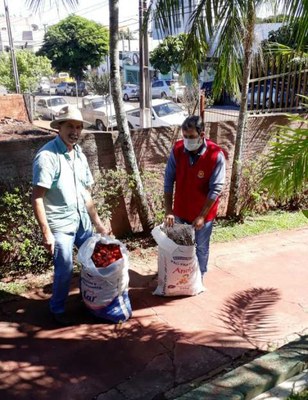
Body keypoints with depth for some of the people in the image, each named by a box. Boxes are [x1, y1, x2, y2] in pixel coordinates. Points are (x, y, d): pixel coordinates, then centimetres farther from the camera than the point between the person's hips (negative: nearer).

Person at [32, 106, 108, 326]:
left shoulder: (80, 155, 7)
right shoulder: (47, 156, -16)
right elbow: (37, 198, -17)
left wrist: (97, 222, 13)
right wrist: (46, 232, -20)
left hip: (83, 221, 7)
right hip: (60, 225, -7)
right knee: (65, 270, 0)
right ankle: (58, 310, 26)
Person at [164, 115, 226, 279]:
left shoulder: (216, 155, -22)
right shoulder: (177, 150, -12)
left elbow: (215, 189, -19)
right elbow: (168, 181, -8)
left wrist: (202, 216, -20)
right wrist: (168, 211, -12)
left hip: (203, 213, -3)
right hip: (180, 210, 3)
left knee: (201, 248, 16)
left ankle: (199, 277, 39)